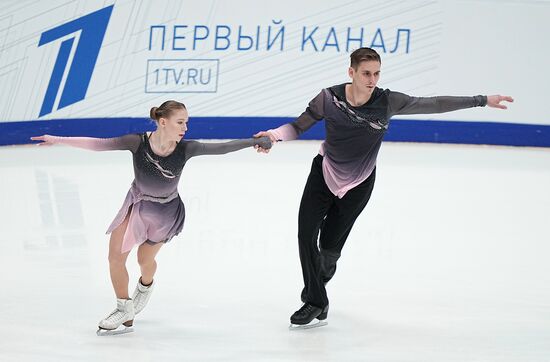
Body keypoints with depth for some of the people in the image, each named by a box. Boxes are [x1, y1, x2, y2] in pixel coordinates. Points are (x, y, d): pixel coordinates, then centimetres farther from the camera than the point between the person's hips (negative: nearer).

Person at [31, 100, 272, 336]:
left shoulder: (185, 149, -28)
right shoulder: (138, 143, -29)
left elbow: (220, 148, -26)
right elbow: (98, 144, -27)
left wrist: (255, 141, -30)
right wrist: (59, 140, -30)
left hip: (166, 212, -1)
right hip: (137, 203, 1)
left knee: (145, 260, 15)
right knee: (115, 256, -2)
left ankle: (145, 286, 52)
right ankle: (125, 313, 16)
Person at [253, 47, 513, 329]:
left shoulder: (387, 102, -18)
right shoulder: (330, 98, -19)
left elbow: (434, 105, -14)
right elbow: (299, 126, -7)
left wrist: (482, 101, -15)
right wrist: (274, 135, -28)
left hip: (358, 183, 0)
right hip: (324, 172, 0)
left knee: (329, 246, 4)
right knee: (306, 235, -11)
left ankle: (323, 274, 42)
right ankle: (315, 304, 5)